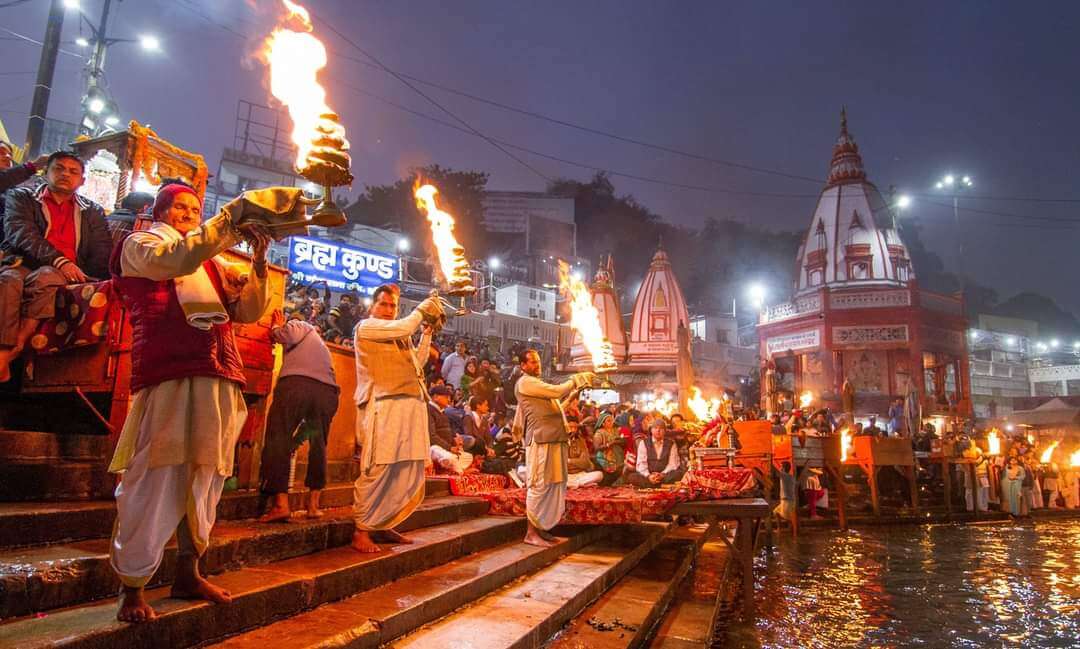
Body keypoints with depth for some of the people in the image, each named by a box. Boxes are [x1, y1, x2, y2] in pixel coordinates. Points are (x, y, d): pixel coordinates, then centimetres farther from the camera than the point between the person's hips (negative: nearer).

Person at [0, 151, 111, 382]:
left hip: (65, 274, 0)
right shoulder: (21, 197, 19)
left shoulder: (92, 211, 23)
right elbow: (21, 234, 0)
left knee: (44, 277, -36)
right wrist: (59, 260, -17)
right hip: (21, 264, 0)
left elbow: (102, 253, 12)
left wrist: (84, 279, -9)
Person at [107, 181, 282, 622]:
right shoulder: (139, 245, 11)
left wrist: (258, 261, 3)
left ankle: (188, 573, 19)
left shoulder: (213, 263, 26)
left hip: (220, 381, 6)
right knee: (156, 480, -7)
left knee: (205, 479, 7)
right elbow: (177, 258, -13)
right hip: (168, 376, -6)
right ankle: (132, 586, 4)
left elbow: (248, 311, 16)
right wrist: (234, 215, -15)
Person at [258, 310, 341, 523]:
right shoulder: (320, 344, 39)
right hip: (328, 391, 6)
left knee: (278, 441, -3)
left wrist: (276, 328, 20)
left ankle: (281, 504, -12)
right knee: (318, 445, 15)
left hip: (296, 384, -6)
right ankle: (313, 504, 13)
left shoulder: (298, 325, 22)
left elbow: (287, 336, -2)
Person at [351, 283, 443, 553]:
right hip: (383, 405, -8)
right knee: (377, 471, -9)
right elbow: (403, 327, -11)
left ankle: (385, 525, 19)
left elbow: (417, 362, 25)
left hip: (411, 406, 8)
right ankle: (361, 531, 2)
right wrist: (421, 310, 5)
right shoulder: (366, 326, 3)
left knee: (410, 474, 6)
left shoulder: (399, 335, 27)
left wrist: (427, 331, 20)